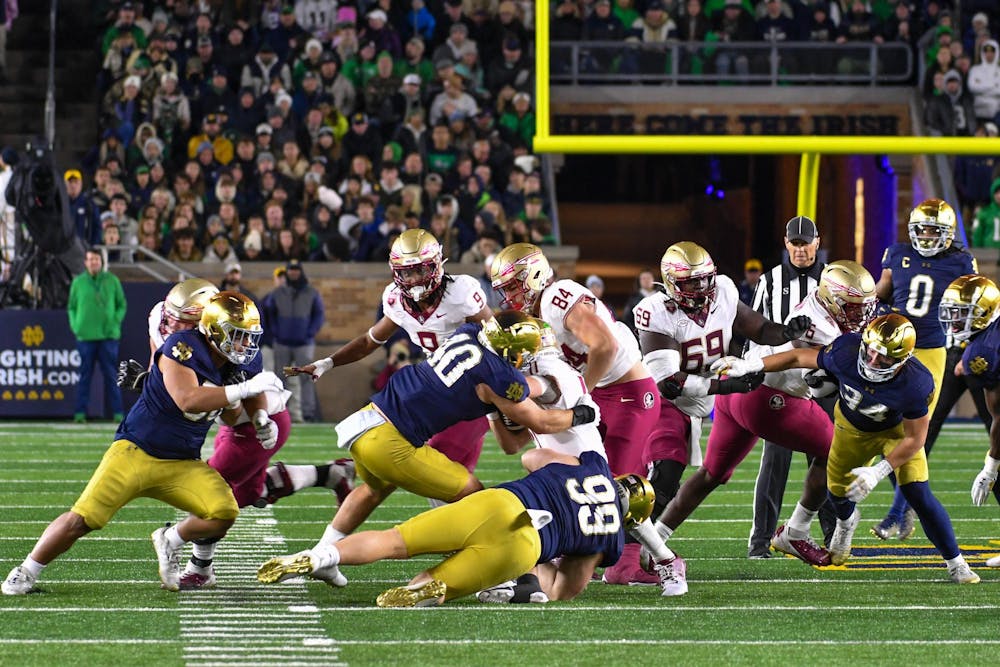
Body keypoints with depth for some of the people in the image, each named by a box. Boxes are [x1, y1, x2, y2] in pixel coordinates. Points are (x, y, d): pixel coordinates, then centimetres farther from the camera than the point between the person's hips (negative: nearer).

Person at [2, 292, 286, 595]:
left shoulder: (233, 364, 4)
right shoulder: (183, 347, -17)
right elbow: (188, 400, -32)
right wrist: (245, 388, -33)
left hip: (182, 464, 6)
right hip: (136, 452, -6)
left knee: (223, 513, -17)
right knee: (80, 520, -11)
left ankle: (171, 541, 12)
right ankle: (26, 572, 11)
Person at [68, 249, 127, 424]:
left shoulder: (112, 281, 6)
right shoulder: (78, 282, 7)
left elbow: (121, 305, 11)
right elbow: (71, 307, 13)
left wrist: (115, 323, -1)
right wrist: (75, 326, 0)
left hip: (108, 336, 0)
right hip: (85, 336, 0)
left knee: (111, 375, 0)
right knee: (85, 375, 1)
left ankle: (118, 413, 2)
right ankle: (80, 413, 3)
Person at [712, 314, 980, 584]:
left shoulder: (916, 384, -40)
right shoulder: (846, 351, -37)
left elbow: (915, 438, -26)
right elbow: (800, 358, -18)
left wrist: (879, 472, -31)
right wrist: (749, 366, -20)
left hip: (895, 430, -3)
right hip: (851, 427, 3)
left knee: (919, 495, -15)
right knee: (838, 488, 16)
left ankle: (955, 563, 5)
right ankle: (846, 522, 56)